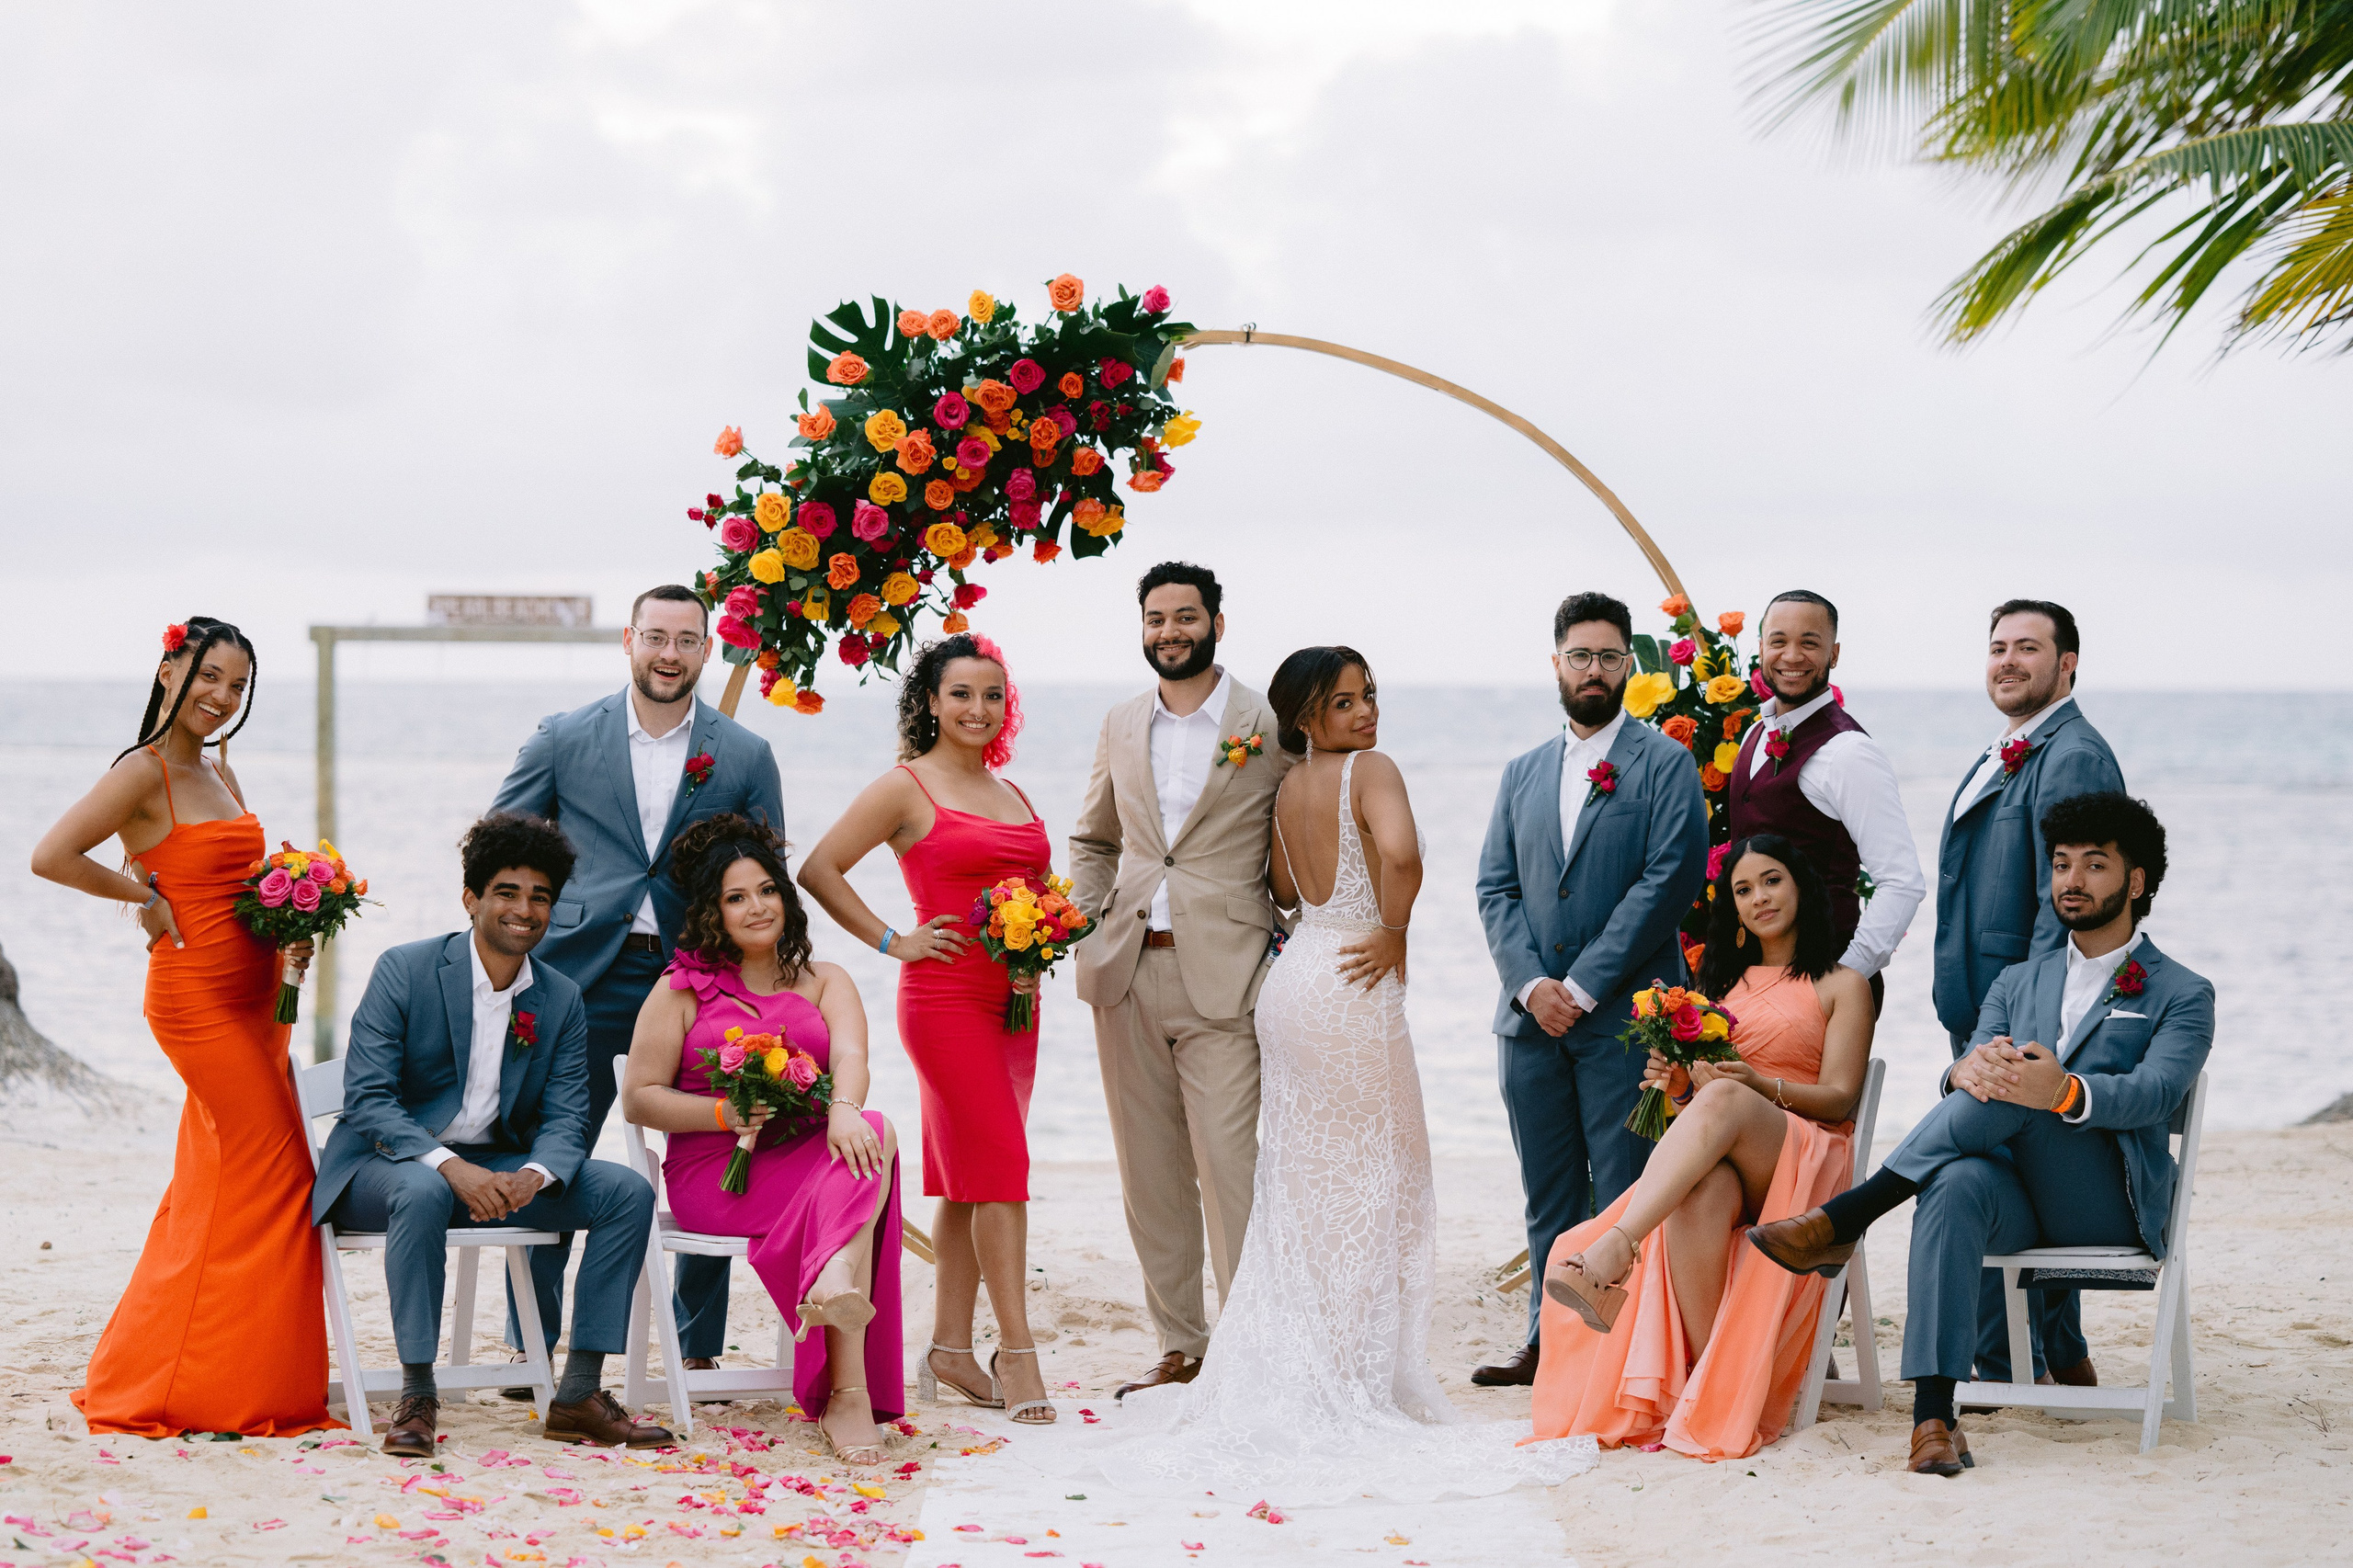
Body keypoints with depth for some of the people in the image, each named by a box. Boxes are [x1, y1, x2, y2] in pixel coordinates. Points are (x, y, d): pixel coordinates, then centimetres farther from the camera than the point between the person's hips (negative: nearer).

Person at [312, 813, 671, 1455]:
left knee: (627, 1191, -14)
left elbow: (565, 1118, -1)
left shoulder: (561, 1000, 4)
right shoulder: (404, 970, -10)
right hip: (390, 1162, -5)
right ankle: (417, 1397, -31)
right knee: (424, 1193, -40)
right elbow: (367, 1100, -17)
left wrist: (531, 1176, -26)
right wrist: (450, 1166, -32)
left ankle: (578, 1395, -13)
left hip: (493, 1167, 5)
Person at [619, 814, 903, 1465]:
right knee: (848, 1194, -34)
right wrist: (726, 1114, -11)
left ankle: (833, 1287, -60)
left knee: (876, 1134, -35)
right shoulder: (683, 989, 13)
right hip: (715, 1169, -3)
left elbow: (849, 1056, -3)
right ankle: (849, 1392, -53)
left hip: (811, 1156, 3)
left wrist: (844, 1110, -28)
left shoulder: (825, 982, 19)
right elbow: (638, 1098, 7)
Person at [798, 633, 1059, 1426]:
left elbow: (1044, 885, 29)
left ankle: (950, 1348, 16)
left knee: (969, 1180, 10)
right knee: (1000, 1170, -11)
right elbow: (819, 869, -8)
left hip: (1012, 1001, 7)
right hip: (946, 998, -7)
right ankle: (1017, 1354, -10)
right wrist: (892, 941, -9)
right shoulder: (907, 788, -4)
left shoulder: (1010, 791, 16)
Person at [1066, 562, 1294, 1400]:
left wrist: (1285, 945, -5)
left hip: (1222, 977, -5)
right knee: (1150, 1173, 8)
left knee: (1231, 1169, -10)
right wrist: (1091, 919, 9)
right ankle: (1179, 1345, 17)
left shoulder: (1270, 726, -1)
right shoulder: (1121, 726, 13)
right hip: (1127, 975, 5)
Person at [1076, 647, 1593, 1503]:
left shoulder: (1290, 788, 11)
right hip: (1353, 989, -7)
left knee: (1302, 1179, 14)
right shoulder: (1371, 770, -11)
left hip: (1291, 980, 7)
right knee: (1369, 1178, 3)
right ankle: (1356, 1376, 4)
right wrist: (1393, 934, -16)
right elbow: (1400, 853, -29)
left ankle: (1290, 1370, 18)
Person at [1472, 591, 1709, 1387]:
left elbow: (1670, 880, -9)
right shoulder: (1523, 774, 17)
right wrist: (1530, 983, -7)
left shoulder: (1664, 764, 0)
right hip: (1533, 1017, 5)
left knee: (1624, 1196, -5)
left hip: (1622, 1016, -5)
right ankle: (1551, 1341, 16)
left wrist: (1584, 986, -12)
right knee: (1550, 1196, 10)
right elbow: (1495, 889, 11)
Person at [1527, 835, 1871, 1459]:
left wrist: (1755, 1085, -15)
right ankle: (1716, 1381, -43)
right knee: (1698, 1196, -39)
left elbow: (1839, 1098, 2)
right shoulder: (1724, 981, 29)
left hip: (1805, 1158, -3)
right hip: (1709, 1158, 3)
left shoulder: (1841, 986, 15)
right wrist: (1676, 1080, 1)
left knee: (1722, 1101, -40)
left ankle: (1612, 1255, -60)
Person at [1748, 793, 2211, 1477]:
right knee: (1956, 1184, -36)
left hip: (2110, 1206, -3)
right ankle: (1933, 1413, -46)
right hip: (2018, 1197, 3)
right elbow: (1974, 1060, 8)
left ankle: (1841, 1221, -32)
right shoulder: (2019, 982, 26)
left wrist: (2065, 1092, -32)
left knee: (2017, 1091, -31)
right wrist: (1967, 1071, -21)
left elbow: (2156, 1090, -9)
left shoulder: (2182, 995, 11)